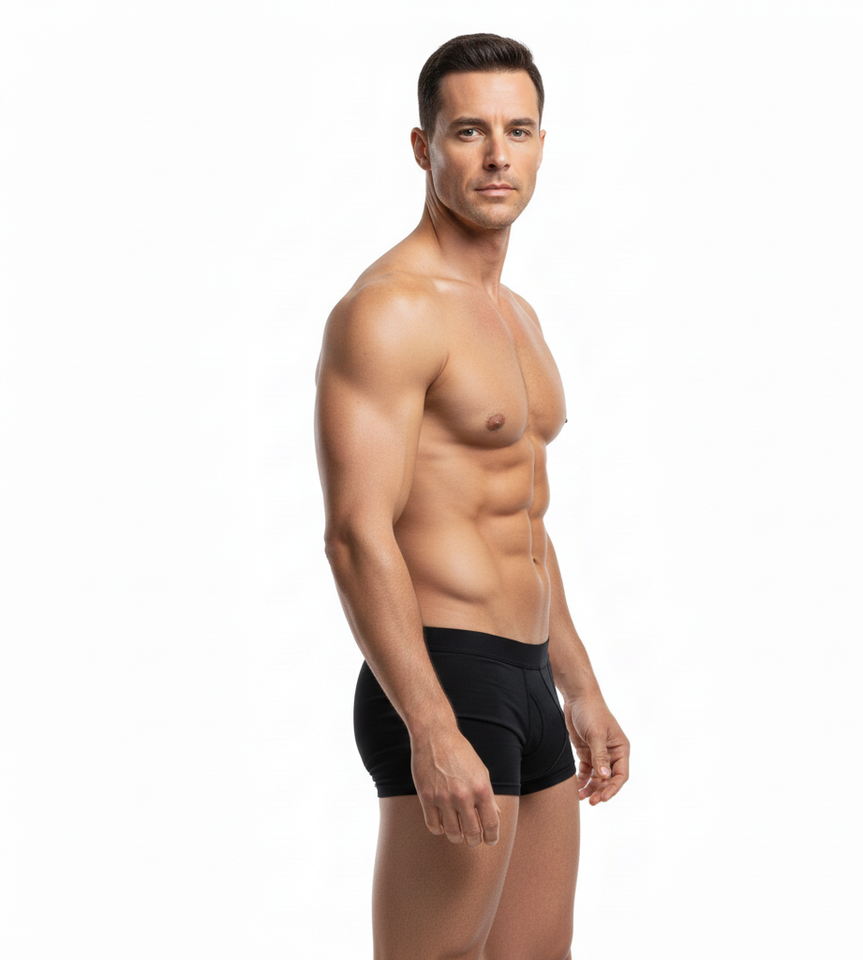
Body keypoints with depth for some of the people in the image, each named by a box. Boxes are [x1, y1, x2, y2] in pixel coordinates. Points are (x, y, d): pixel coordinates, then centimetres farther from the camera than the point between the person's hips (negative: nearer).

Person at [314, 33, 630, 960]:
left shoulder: (515, 314, 17)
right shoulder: (388, 309, -13)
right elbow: (358, 535, -22)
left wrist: (581, 691, 23)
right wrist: (433, 734, -27)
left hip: (527, 687, 10)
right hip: (441, 689, -9)